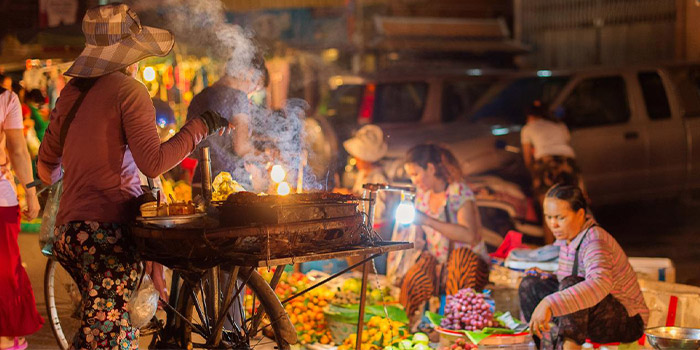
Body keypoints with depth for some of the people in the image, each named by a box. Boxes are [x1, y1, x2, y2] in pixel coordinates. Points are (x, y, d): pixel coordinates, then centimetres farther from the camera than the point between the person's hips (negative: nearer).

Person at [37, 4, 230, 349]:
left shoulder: (71, 93, 13)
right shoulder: (129, 90, -7)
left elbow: (46, 169, 20)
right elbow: (152, 163, -14)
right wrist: (198, 127, -3)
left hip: (68, 230, 8)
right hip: (108, 229, -8)